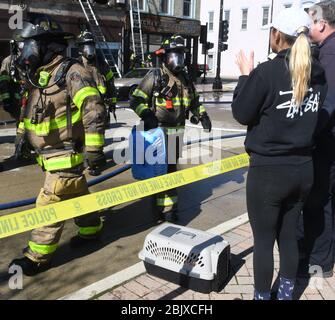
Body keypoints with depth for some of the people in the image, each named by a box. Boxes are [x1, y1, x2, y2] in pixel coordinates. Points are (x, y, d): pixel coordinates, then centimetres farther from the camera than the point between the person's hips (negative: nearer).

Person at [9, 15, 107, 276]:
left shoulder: (71, 72, -17)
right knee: (78, 194, 21)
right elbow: (31, 113, 22)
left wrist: (94, 149, -23)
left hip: (65, 155, -8)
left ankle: (39, 257, 9)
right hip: (52, 154, 8)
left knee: (50, 204, -2)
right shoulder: (38, 75, 11)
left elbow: (94, 110, -22)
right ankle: (91, 230, 39)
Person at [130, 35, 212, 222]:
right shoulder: (155, 77, -7)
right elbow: (136, 101, -9)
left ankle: (169, 202, 26)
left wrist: (202, 116, 10)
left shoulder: (186, 79, 12)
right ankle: (167, 207, 1)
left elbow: (194, 100, 26)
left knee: (172, 167, 14)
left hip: (177, 132, 6)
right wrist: (147, 115, -24)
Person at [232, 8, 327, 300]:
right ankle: (286, 294, 33)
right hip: (303, 169, 6)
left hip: (268, 171, -6)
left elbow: (242, 114, -8)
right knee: (289, 236, 19)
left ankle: (263, 296, 24)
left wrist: (246, 75, 4)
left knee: (263, 240, 9)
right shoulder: (318, 73, 2)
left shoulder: (267, 72, -16)